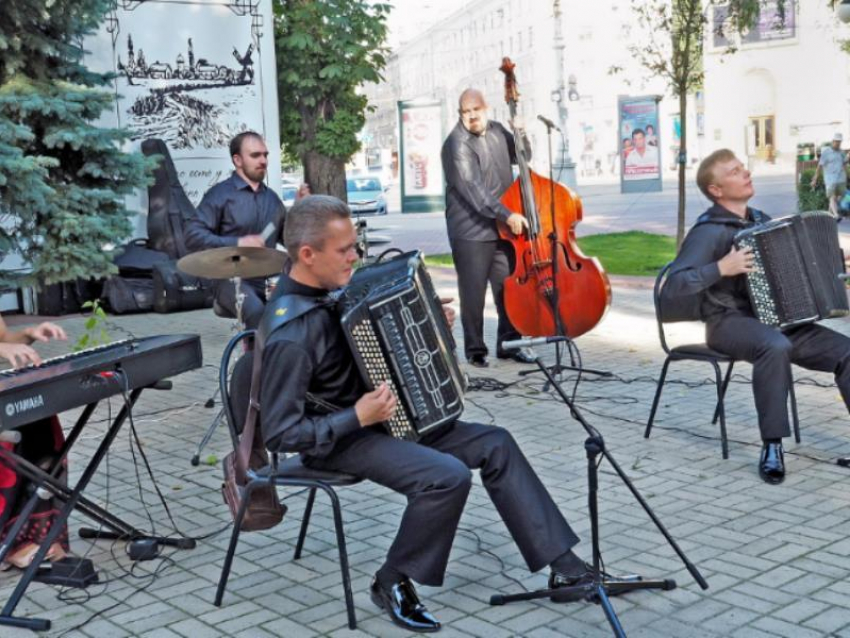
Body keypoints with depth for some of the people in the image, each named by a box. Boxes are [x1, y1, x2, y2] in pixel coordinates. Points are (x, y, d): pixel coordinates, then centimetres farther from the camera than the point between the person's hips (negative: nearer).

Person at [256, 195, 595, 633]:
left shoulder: (326, 290, 0)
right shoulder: (289, 335, -27)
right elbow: (278, 433, -24)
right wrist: (358, 418, -27)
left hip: (380, 416, 9)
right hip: (337, 439, -9)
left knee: (495, 444, 0)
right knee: (449, 477, -28)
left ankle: (564, 565, 3)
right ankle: (393, 582, -4)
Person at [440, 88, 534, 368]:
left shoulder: (497, 131, 8)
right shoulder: (457, 145, -15)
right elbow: (473, 190, -24)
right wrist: (507, 215, -29)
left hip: (503, 228, 7)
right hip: (470, 232, -6)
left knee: (509, 289, 11)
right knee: (473, 294, 0)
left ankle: (509, 344, 23)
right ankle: (475, 350, 13)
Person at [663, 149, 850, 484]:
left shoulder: (761, 220, 13)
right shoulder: (708, 231, -11)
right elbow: (670, 290, -21)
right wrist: (721, 268, -26)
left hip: (774, 319, 7)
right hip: (730, 321, -7)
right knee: (776, 347, -38)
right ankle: (772, 446, -29)